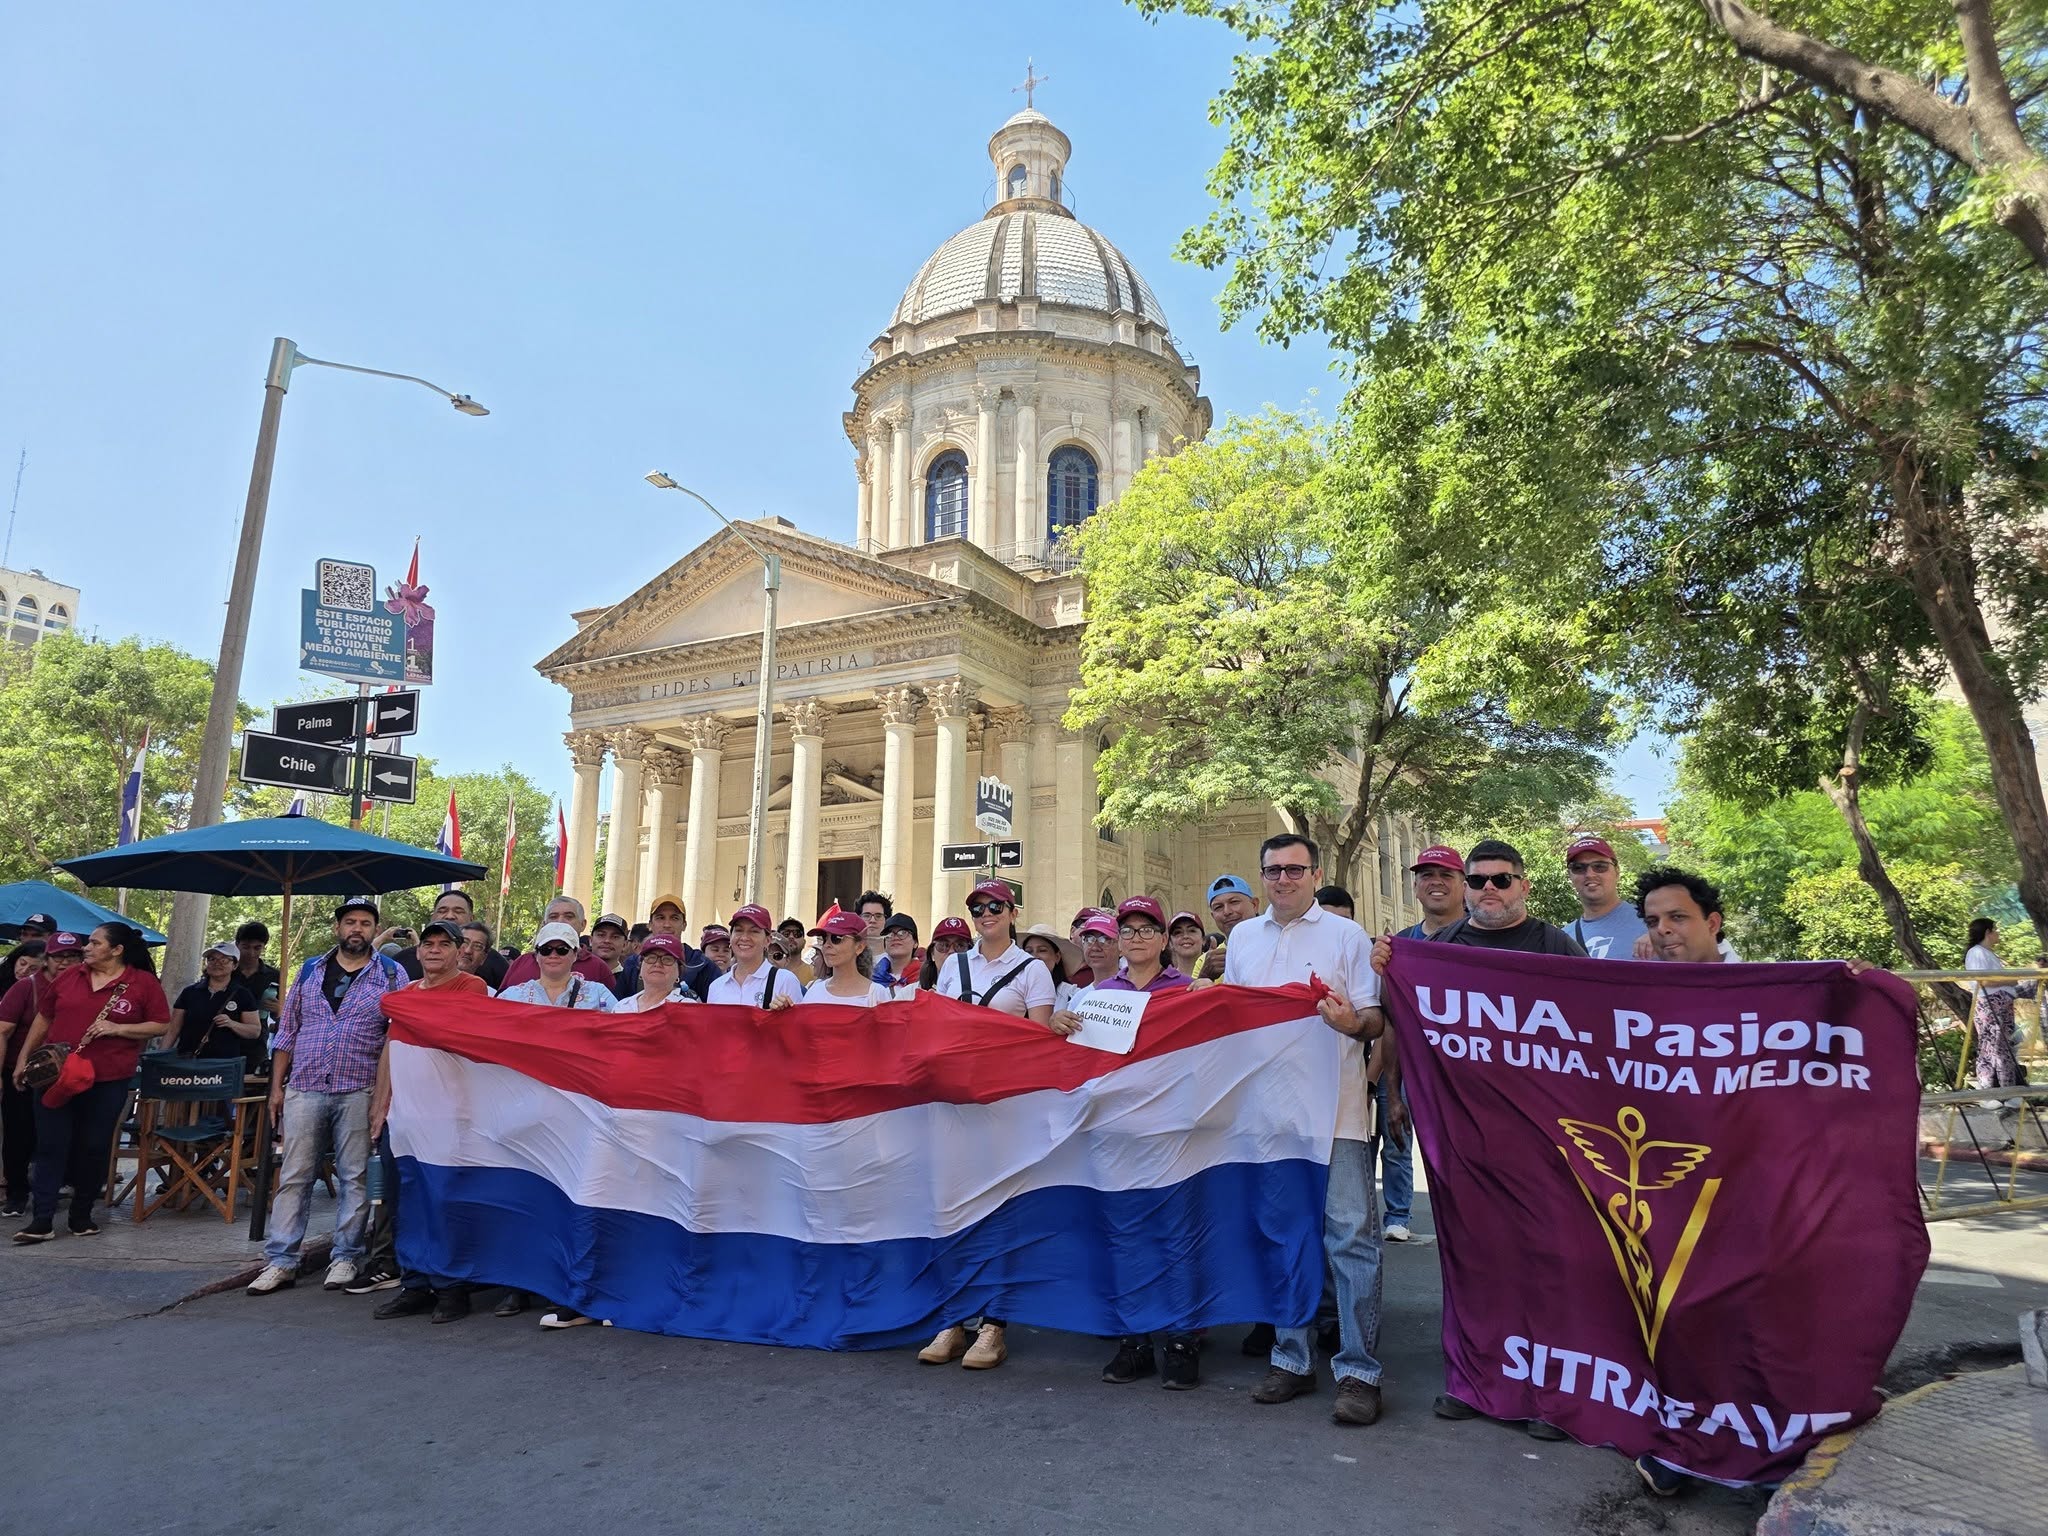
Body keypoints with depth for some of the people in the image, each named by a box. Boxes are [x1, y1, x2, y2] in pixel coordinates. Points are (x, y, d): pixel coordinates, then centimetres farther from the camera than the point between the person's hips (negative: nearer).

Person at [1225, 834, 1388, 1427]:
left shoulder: (1346, 935, 2)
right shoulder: (1242, 937, 14)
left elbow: (1375, 1020, -2)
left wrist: (1353, 1022, -23)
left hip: (1336, 1109, -4)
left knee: (1351, 1235, -4)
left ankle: (1358, 1370, 6)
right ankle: (1292, 1359, 23)